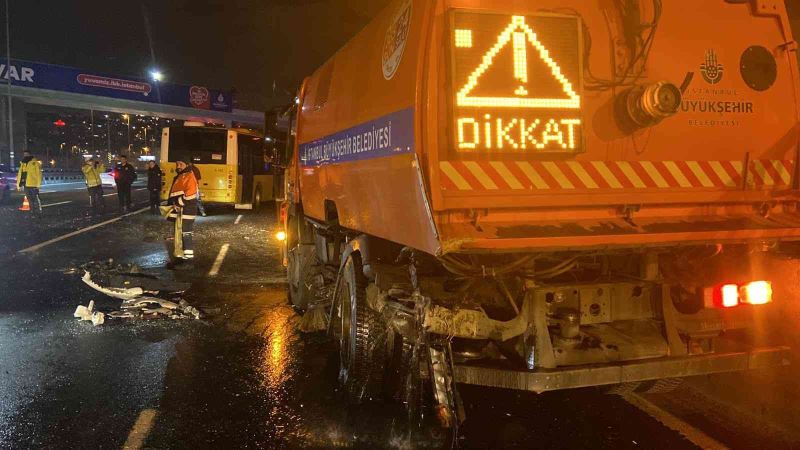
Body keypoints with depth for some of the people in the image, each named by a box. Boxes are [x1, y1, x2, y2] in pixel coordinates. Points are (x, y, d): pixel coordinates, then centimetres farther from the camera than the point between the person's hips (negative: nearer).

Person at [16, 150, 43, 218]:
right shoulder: (22, 164, 16)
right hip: (26, 185, 6)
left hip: (33, 185, -6)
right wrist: (18, 184, 14)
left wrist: (38, 184, -14)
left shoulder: (35, 163, -2)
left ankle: (38, 213, -1)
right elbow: (19, 175, 19)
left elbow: (38, 174, -7)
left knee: (36, 200, -5)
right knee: (30, 200, 10)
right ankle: (33, 213, 15)